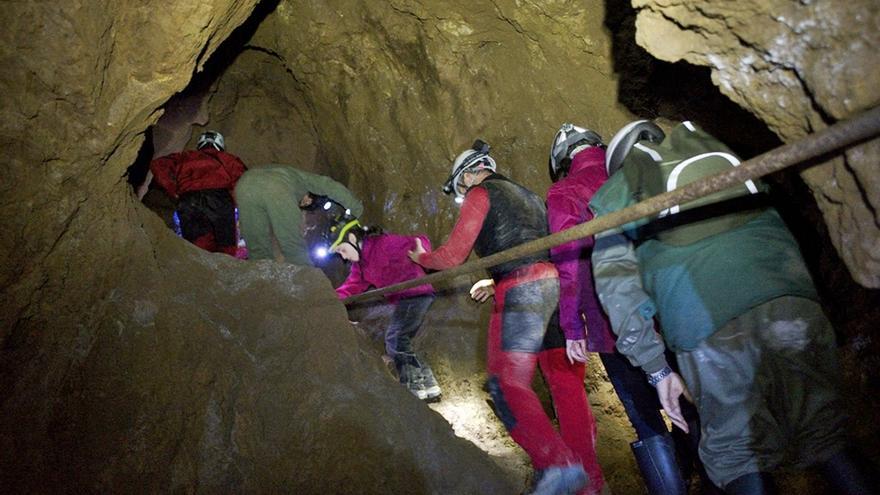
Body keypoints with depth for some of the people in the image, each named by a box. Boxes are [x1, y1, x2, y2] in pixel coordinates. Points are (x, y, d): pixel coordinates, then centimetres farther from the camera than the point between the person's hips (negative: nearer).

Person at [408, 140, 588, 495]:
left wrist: (422, 258, 21)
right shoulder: (523, 194, 28)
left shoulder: (480, 194, 3)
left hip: (520, 289, -9)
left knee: (506, 382, -12)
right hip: (548, 283, 9)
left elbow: (452, 256, 0)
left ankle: (560, 465, -19)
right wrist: (493, 281, 42)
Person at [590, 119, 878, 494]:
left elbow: (616, 283, 9)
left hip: (711, 331, -4)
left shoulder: (618, 190, 17)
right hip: (794, 304, 4)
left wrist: (656, 368, 11)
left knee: (737, 453, 10)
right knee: (823, 436, 18)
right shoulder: (715, 151, 28)